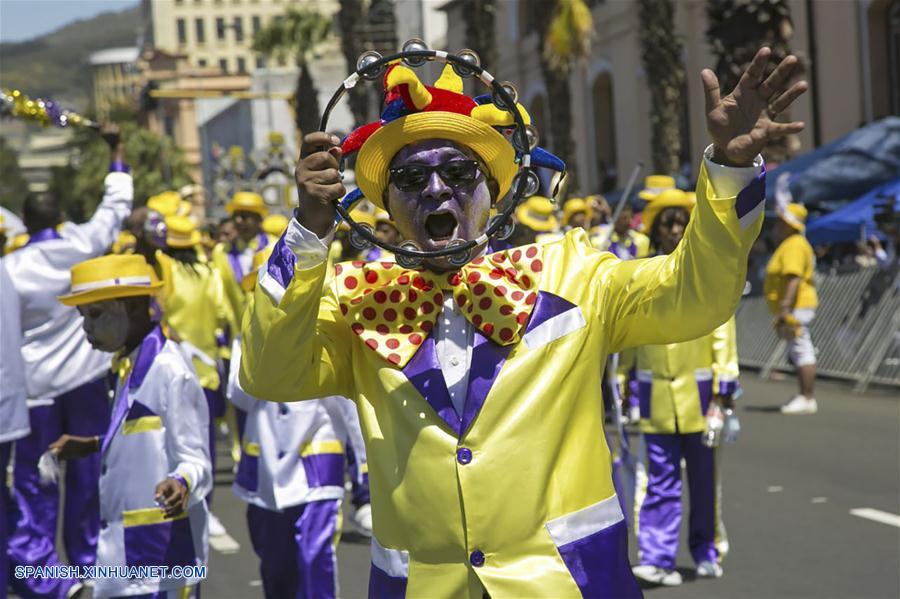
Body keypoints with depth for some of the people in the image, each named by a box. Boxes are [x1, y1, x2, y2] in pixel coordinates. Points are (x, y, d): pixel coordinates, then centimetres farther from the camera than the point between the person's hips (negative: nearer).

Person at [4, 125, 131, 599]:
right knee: (88, 472, 13)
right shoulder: (82, 248, -7)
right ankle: (87, 559, 22)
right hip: (85, 376, 3)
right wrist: (117, 155, 21)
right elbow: (115, 208, 9)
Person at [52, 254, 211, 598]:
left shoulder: (170, 372, -17)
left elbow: (194, 460, -18)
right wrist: (93, 446, 32)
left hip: (162, 549, -10)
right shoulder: (129, 368, 11)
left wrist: (181, 484, -38)